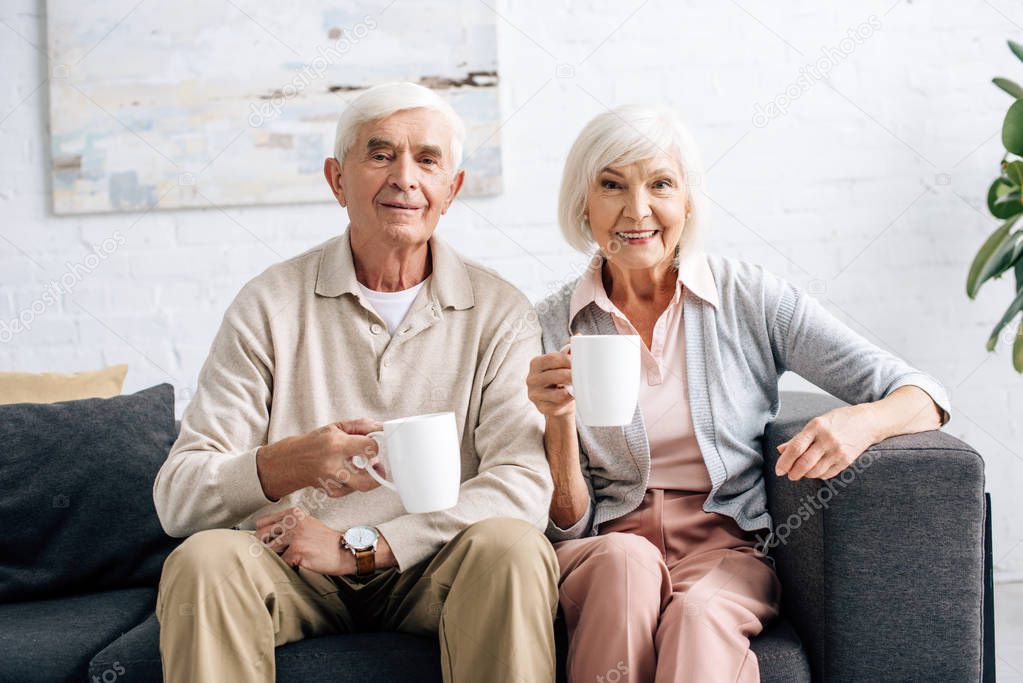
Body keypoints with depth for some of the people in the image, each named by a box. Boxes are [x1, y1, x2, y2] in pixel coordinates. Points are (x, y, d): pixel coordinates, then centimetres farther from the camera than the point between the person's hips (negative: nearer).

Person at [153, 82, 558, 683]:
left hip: (432, 567, 1)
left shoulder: (498, 312, 0)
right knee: (204, 560, -30)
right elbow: (176, 497, -7)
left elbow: (525, 482, -14)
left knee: (513, 547, -30)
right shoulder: (270, 305, -1)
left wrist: (359, 545, -21)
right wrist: (293, 462, -28)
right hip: (290, 568, 0)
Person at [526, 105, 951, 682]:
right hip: (602, 560, 1)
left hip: (728, 552, -1)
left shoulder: (751, 298, 0)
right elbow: (568, 525, 1)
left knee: (698, 614, -35)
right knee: (626, 560, -33)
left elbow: (922, 396, -3)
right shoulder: (550, 329, 1)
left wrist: (859, 423, -26)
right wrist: (558, 419, -18)